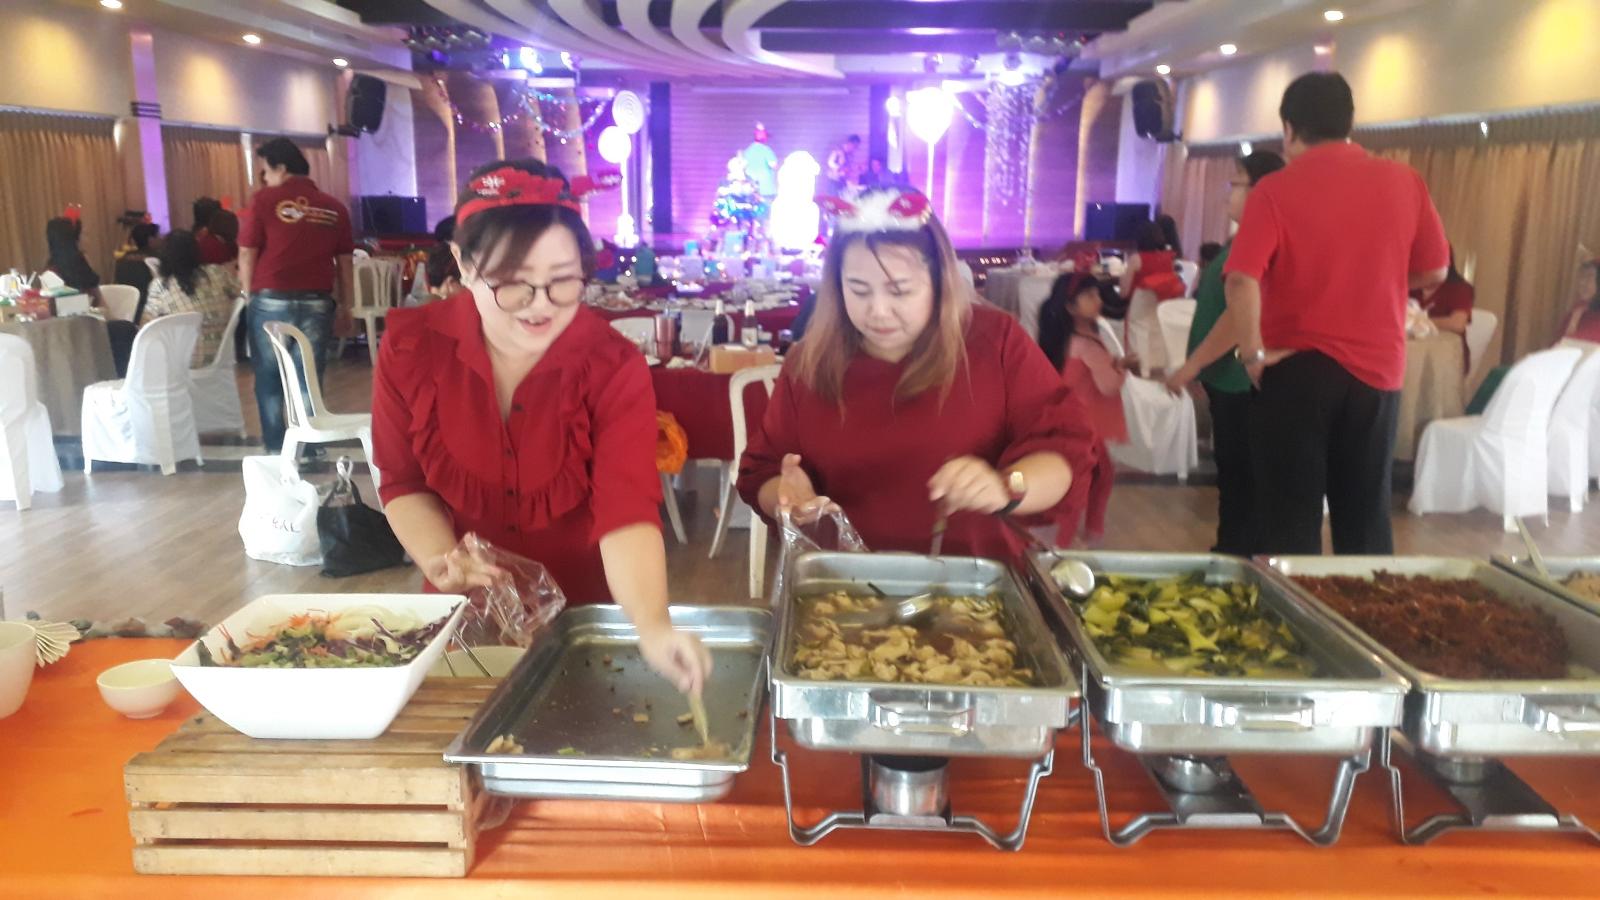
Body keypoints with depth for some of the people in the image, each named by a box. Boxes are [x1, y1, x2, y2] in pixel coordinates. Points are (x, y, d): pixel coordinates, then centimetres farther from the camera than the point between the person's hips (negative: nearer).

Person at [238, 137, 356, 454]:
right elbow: (345, 261, 9)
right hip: (317, 303, 2)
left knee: (270, 380, 8)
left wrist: (249, 294, 9)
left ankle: (275, 451, 9)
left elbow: (247, 254, -2)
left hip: (272, 301, -2)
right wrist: (346, 304, 13)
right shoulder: (334, 206, 7)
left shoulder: (264, 200, -2)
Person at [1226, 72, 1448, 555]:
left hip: (1298, 368, -3)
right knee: (1366, 517, 13)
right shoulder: (1405, 182, 3)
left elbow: (1242, 280, -21)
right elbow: (1434, 271, 11)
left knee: (1290, 519, 4)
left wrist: (1254, 354, -12)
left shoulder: (1275, 191, -8)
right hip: (1378, 368, 4)